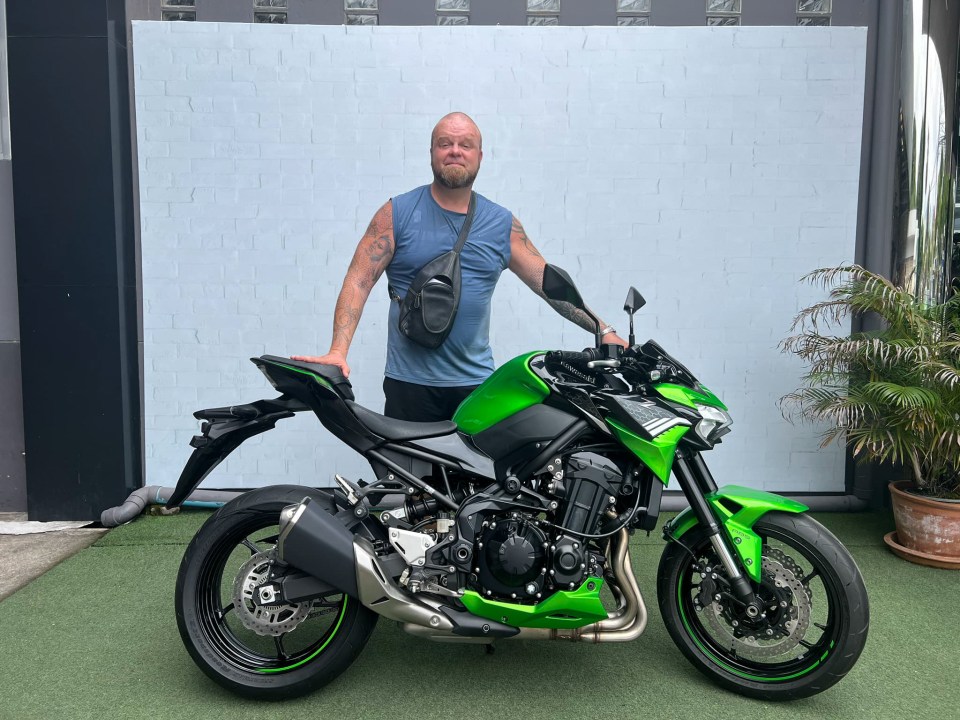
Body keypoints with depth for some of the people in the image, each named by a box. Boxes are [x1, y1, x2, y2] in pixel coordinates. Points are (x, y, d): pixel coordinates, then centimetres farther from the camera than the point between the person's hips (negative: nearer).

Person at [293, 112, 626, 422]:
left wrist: (604, 330, 1)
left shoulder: (502, 223, 7)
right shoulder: (397, 214, 1)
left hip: (477, 383, 2)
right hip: (410, 383, -2)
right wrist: (338, 351, -18)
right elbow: (358, 281, -5)